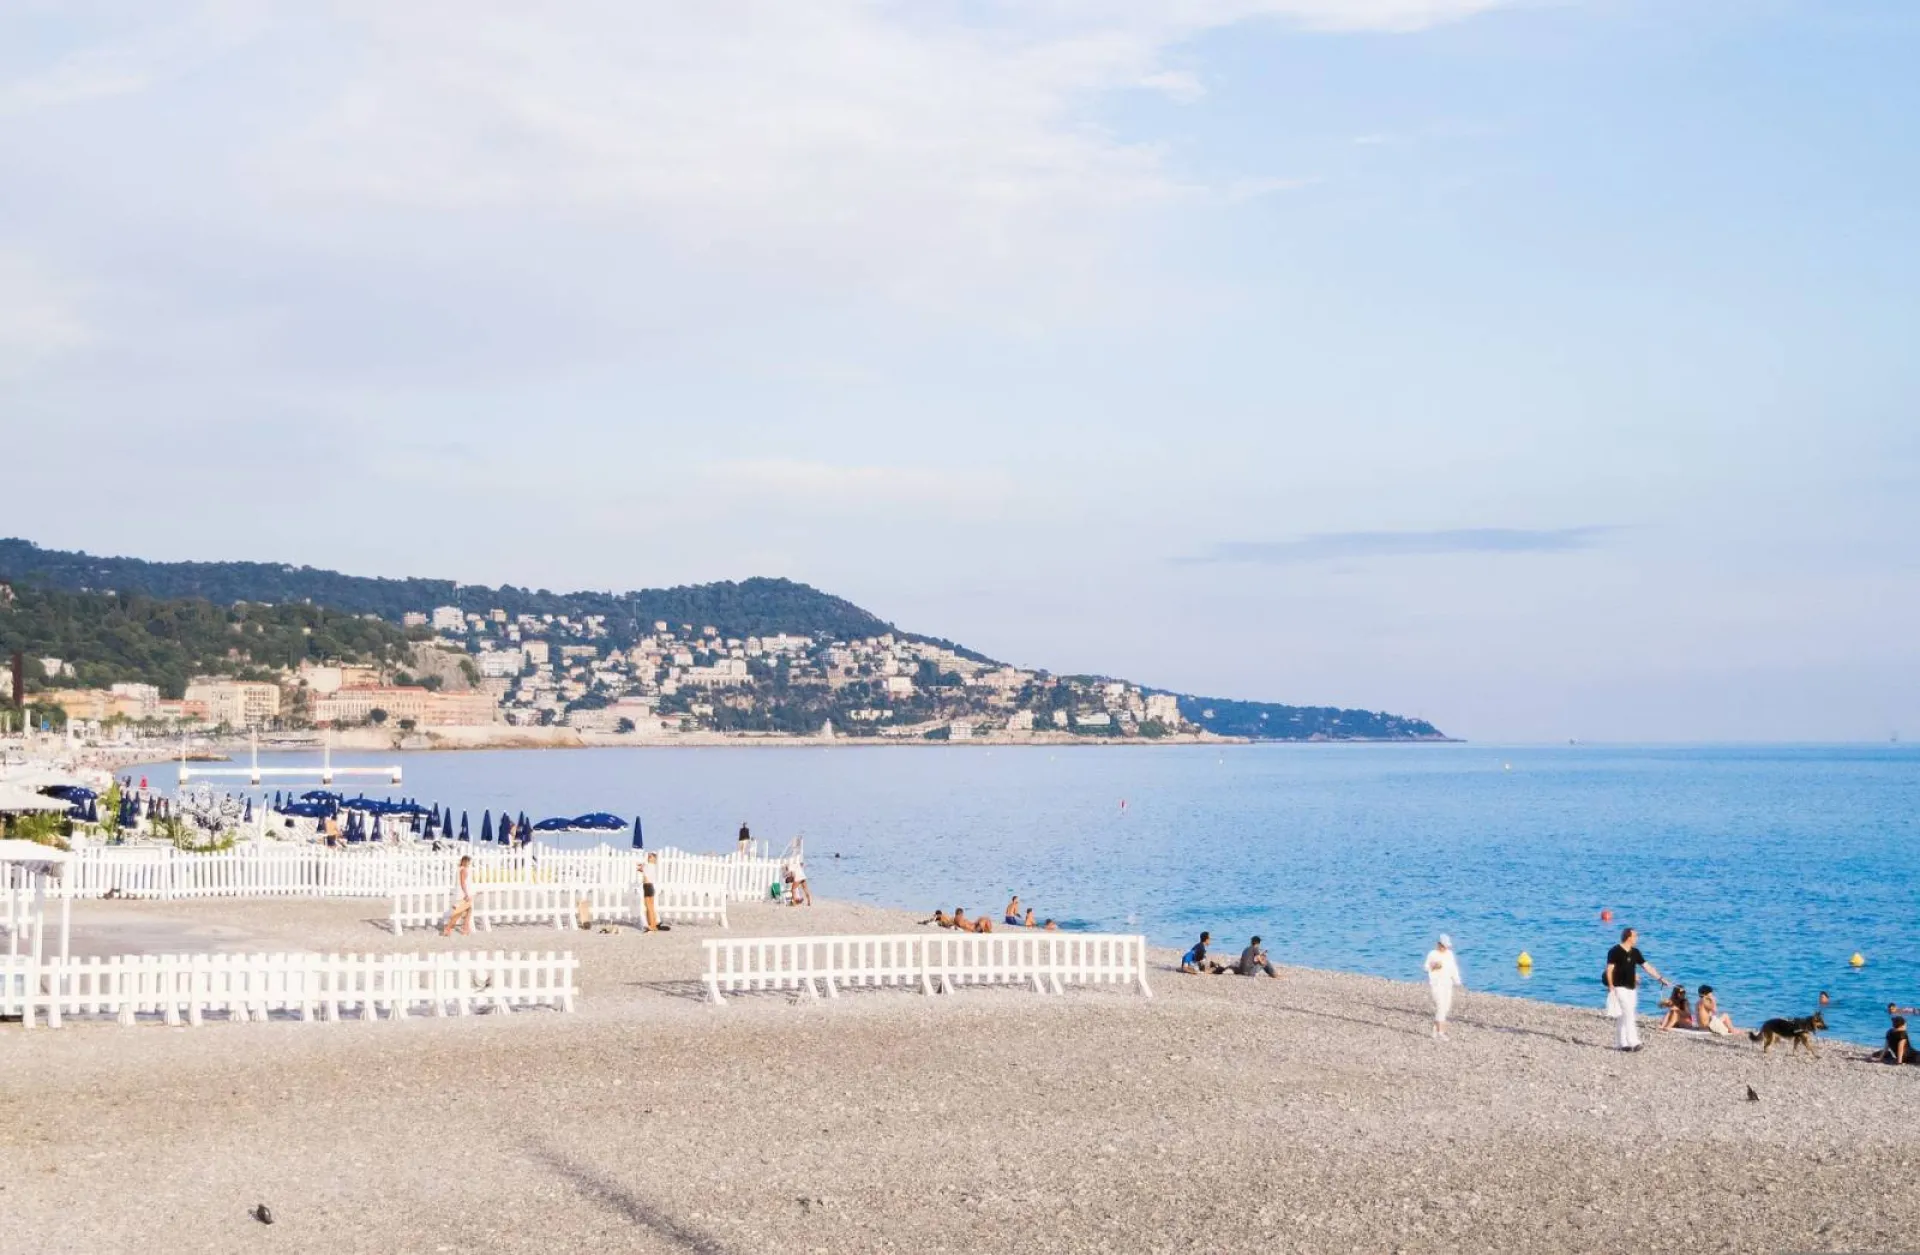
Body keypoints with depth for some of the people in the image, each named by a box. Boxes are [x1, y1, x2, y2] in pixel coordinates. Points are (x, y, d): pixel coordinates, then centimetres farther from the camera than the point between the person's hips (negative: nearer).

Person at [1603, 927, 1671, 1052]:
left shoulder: (1635, 952, 10)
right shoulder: (1615, 952, -9)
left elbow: (1647, 966, 13)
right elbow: (1609, 970, -11)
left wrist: (1660, 978, 9)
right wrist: (1611, 987, -16)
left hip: (1631, 989, 7)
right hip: (1620, 988, -7)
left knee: (1622, 1018, 9)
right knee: (1628, 1015, -14)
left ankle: (1619, 1043, 13)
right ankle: (1633, 1042, -16)